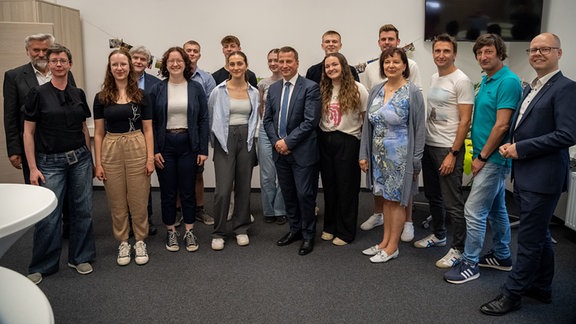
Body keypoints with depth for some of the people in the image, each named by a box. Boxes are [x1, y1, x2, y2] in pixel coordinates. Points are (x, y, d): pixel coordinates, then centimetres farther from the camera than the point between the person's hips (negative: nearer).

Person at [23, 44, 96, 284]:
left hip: (80, 159, 4)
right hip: (51, 162, -3)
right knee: (48, 216, -1)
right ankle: (40, 267, 17)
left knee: (83, 210, 7)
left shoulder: (78, 94, 7)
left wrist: (88, 157, 11)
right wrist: (33, 168, -8)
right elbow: (28, 133, -4)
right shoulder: (38, 94, -4)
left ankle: (79, 258, 24)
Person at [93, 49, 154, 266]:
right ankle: (123, 243, 23)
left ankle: (140, 242, 20)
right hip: (111, 151, 1)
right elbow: (98, 133, 5)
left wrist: (150, 158, -5)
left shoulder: (140, 96, 2)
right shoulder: (101, 98, 4)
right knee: (117, 202, 8)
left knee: (138, 200, 4)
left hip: (137, 149, -1)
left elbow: (148, 130, 2)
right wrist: (98, 163, 0)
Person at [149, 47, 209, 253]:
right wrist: (154, 150, -6)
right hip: (165, 145, 0)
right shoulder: (157, 90, 2)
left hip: (188, 144, 0)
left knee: (188, 190, 7)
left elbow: (203, 120, 1)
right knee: (167, 191, 8)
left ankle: (189, 232, 21)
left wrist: (203, 150, -4)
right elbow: (151, 122, 2)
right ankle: (171, 231, 23)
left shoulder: (196, 88, 2)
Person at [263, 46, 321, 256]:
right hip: (280, 150, 6)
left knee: (305, 194, 1)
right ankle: (295, 229, 31)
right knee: (288, 193, 14)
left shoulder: (310, 87, -8)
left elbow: (310, 121, -15)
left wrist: (288, 141, -15)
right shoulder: (273, 88, 10)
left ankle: (308, 235, 18)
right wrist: (276, 141, -5)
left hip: (302, 151, -5)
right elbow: (267, 119, 10)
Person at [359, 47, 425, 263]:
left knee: (397, 200, 4)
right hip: (379, 155, 6)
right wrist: (364, 154, 5)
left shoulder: (412, 93, -10)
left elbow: (419, 129, -10)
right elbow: (368, 124, 9)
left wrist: (415, 161, -12)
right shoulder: (376, 91, 6)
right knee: (386, 197, 15)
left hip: (400, 155, -5)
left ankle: (392, 247, 17)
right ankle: (385, 241, 27)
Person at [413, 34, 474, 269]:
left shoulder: (461, 81, -12)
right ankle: (438, 235, 37)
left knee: (453, 202, -2)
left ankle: (458, 249, 12)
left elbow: (465, 121, -16)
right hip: (428, 145, 9)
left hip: (448, 149, -8)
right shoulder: (433, 78, 12)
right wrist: (425, 142, 11)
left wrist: (453, 154, -18)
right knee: (433, 196, 20)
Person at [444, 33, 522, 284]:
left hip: (493, 158, -9)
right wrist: (478, 153, 12)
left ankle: (470, 264, 7)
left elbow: (502, 125, -21)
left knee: (474, 211, -6)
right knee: (496, 209, 18)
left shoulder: (508, 82, -16)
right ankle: (502, 256, 32)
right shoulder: (486, 80, 12)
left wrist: (482, 157, -16)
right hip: (491, 157, 9)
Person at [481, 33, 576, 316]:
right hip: (524, 175, 9)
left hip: (543, 177, -9)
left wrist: (520, 148, -17)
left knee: (530, 239, 1)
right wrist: (510, 146, 1)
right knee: (539, 235, 19)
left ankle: (512, 294, 11)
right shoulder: (529, 88, 15)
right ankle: (541, 288, 34)